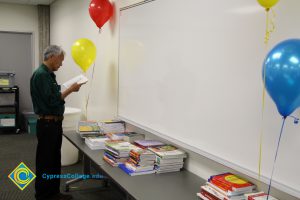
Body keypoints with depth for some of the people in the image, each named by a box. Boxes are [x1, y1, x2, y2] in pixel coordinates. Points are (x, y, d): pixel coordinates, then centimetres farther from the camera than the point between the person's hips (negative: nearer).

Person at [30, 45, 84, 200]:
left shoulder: (49, 74, 13)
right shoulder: (41, 74, -17)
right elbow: (51, 100, -23)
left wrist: (68, 90, 10)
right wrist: (70, 90, -16)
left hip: (55, 123, 10)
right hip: (47, 124, -10)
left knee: (55, 160, 16)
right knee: (45, 162, 2)